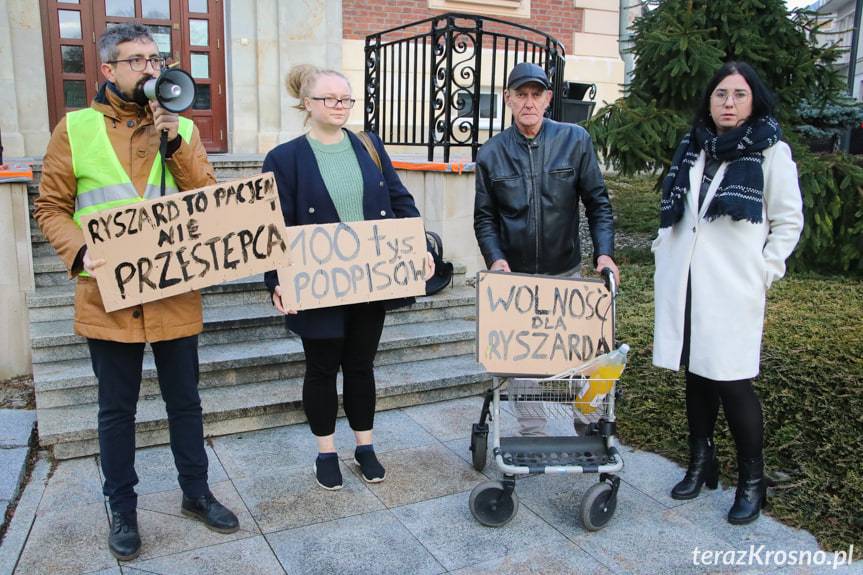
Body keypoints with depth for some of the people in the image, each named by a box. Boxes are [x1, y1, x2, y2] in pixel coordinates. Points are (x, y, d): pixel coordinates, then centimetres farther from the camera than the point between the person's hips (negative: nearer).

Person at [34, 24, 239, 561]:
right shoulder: (75, 128, 1)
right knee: (117, 409, 11)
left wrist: (175, 143, -12)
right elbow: (51, 207, 2)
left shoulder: (182, 127, 6)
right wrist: (79, 252, -15)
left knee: (185, 401, 13)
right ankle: (123, 508, 28)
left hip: (176, 294, 2)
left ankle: (196, 492, 31)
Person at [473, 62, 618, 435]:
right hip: (515, 274, 1)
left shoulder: (575, 140, -2)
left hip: (567, 271, 0)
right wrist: (495, 258, -12)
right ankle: (532, 435, 22)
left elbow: (598, 202, -1)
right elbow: (484, 217, 4)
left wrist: (604, 252, -12)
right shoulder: (491, 153, 1)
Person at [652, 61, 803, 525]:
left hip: (732, 287, -4)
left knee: (730, 379, -5)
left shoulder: (771, 152, -1)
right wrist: (664, 250, 11)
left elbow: (789, 221, 0)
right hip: (684, 282, 5)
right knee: (695, 372, 12)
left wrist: (764, 271, -8)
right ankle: (701, 462, 28)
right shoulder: (691, 147, 12)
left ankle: (751, 481, 14)